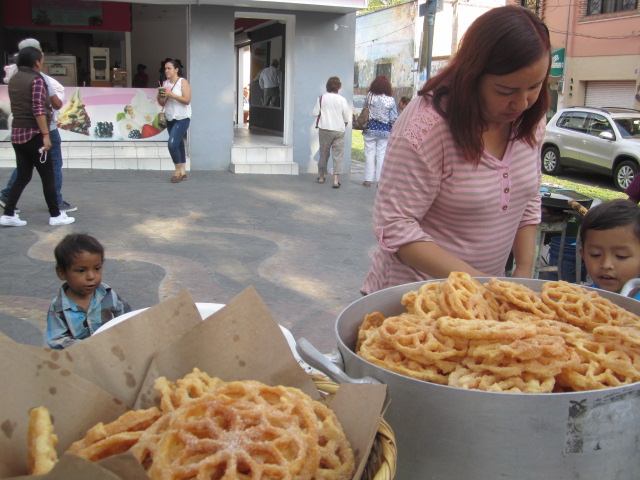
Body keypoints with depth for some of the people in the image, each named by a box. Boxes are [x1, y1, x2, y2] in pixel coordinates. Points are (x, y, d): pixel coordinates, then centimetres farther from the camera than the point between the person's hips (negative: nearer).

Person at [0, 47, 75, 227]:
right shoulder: (36, 79, -11)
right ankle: (55, 215, 8)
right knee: (48, 176, 2)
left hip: (17, 132, 8)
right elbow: (38, 110, -19)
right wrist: (46, 135, -20)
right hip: (33, 133, -8)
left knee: (22, 176, 12)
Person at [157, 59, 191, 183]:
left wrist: (171, 95, -21)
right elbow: (162, 103, 13)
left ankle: (178, 170, -1)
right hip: (170, 119, 6)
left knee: (172, 144, -16)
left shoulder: (183, 82, -7)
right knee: (178, 145, 11)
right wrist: (160, 96, -9)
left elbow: (187, 100, -16)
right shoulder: (165, 83, 9)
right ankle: (182, 172, 17)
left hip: (182, 118, -6)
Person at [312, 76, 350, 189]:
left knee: (324, 153, 15)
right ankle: (336, 179, -10)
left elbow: (315, 113, -2)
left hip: (324, 130, 1)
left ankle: (321, 176, 25)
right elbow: (347, 118, -2)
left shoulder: (321, 98, -4)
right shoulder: (342, 99, -6)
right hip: (338, 130, -1)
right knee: (338, 155, 0)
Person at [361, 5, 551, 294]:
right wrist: (473, 281, -29)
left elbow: (529, 201, 8)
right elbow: (394, 228, -26)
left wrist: (524, 272, -5)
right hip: (414, 296, -6)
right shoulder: (426, 125, -26)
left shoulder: (529, 122, -4)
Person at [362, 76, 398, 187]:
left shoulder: (369, 96, -8)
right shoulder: (391, 100, -9)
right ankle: (380, 180, 8)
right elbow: (394, 119, -5)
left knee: (369, 154, 7)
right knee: (381, 155, 7)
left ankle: (368, 180, 9)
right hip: (385, 131, 0)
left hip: (370, 129, 0)